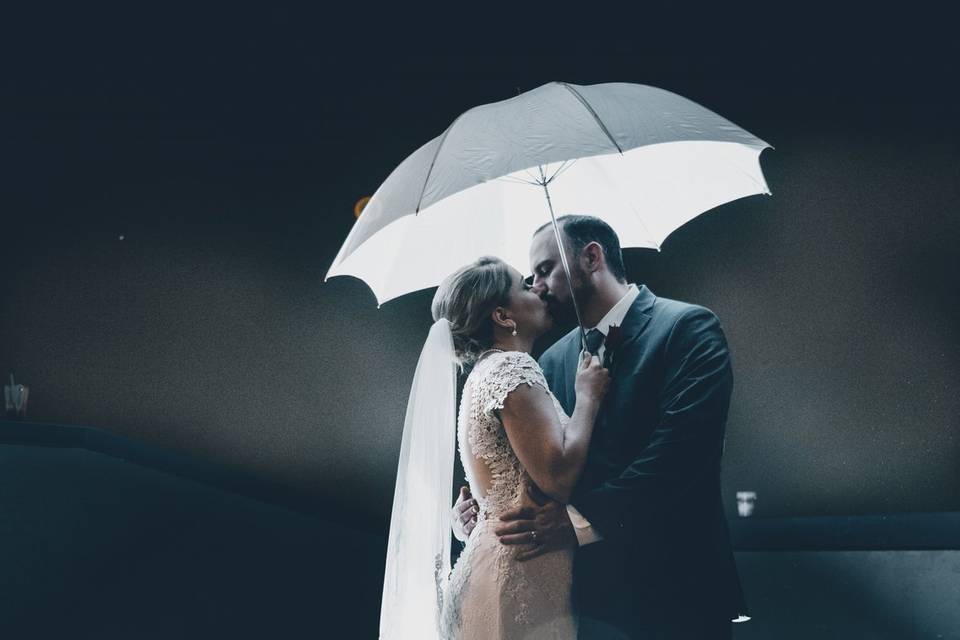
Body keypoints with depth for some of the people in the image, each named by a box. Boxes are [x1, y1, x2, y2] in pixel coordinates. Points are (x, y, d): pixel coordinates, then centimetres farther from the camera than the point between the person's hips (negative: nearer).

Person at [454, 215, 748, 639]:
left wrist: (584, 520, -23)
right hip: (592, 592, 5)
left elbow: (681, 448, -20)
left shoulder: (689, 328, -8)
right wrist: (478, 502, -8)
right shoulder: (554, 360, 11)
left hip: (675, 590, -5)